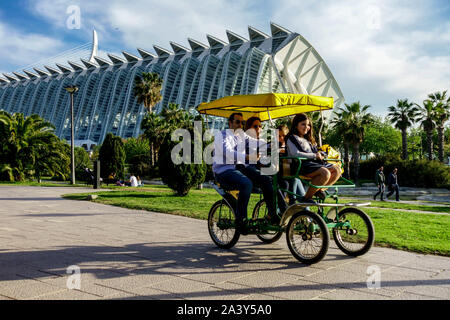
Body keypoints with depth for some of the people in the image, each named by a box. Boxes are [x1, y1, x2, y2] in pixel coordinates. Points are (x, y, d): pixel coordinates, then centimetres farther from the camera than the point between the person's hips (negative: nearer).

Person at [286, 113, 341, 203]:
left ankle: (319, 190, -6)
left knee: (337, 170, -11)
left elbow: (316, 152, 31)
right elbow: (296, 154, -12)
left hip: (314, 162, 8)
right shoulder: (292, 138, 3)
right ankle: (306, 197, -23)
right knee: (325, 173, -32)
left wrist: (320, 155, 6)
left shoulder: (308, 140, 31)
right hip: (302, 165, -8)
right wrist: (314, 155, -11)